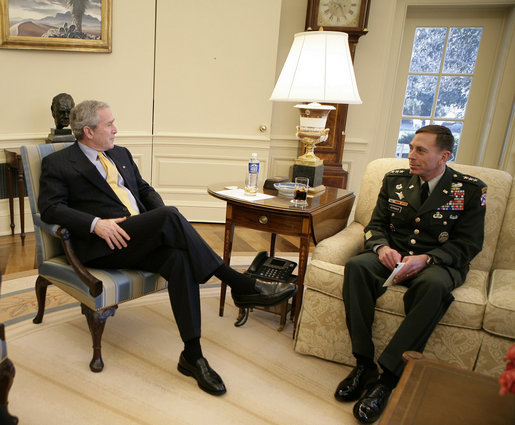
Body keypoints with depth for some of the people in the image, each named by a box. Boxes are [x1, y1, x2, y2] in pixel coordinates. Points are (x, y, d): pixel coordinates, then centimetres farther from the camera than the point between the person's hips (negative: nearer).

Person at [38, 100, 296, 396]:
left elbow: (145, 189, 25)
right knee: (171, 215, -31)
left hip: (141, 240, 6)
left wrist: (163, 223, 3)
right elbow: (50, 207, -4)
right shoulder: (57, 163, 7)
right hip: (104, 246, -5)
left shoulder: (121, 154, 25)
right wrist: (96, 223, -21)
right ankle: (241, 286, -28)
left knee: (180, 259, -28)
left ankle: (192, 355, -24)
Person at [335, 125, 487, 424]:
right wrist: (382, 247, -13)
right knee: (356, 266, -30)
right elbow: (376, 224, 11)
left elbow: (468, 244, -4)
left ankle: (387, 376, -32)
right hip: (393, 256, 3)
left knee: (434, 284, -39)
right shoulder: (395, 180, 11)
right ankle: (364, 363, -23)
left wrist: (425, 259, -20)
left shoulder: (471, 190, 1)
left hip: (438, 263, -3)